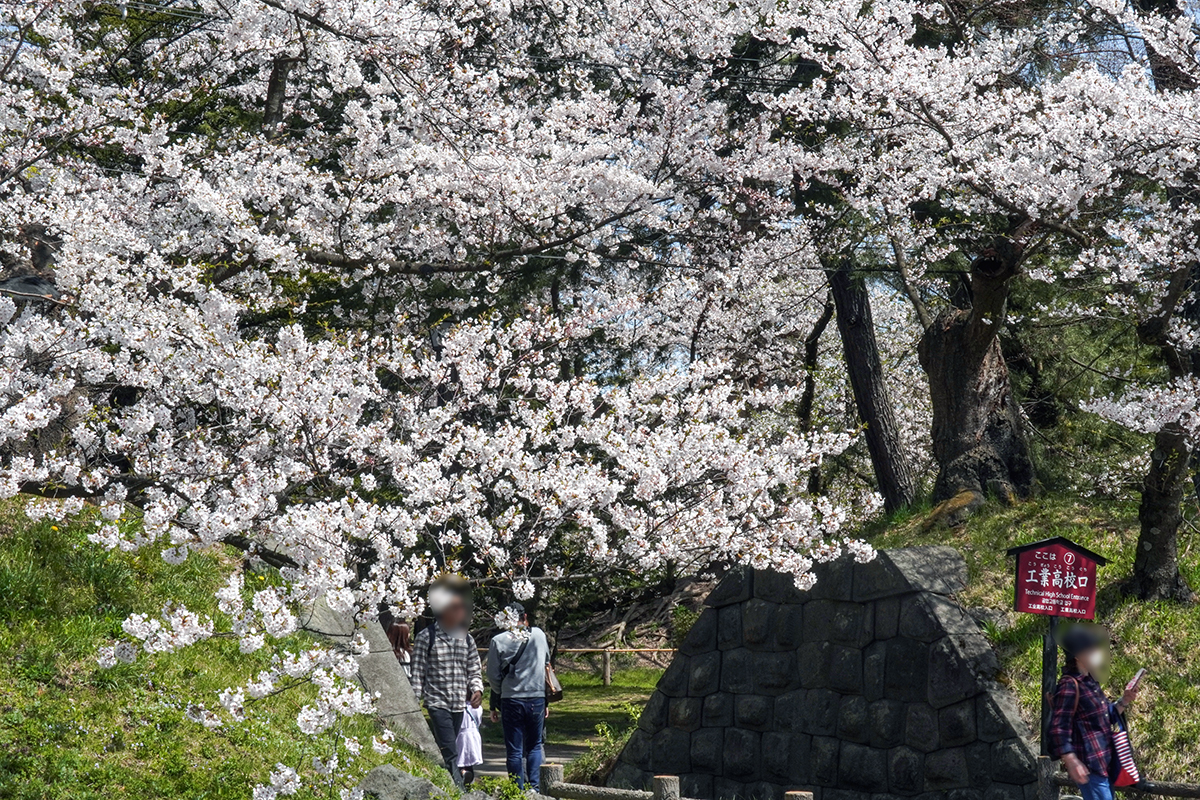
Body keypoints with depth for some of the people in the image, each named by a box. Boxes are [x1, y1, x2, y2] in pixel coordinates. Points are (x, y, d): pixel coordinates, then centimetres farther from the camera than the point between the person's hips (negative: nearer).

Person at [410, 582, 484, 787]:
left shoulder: (467, 639, 10)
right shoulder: (426, 637, -4)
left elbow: (474, 671, 15)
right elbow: (417, 673, -3)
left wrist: (477, 688, -5)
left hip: (459, 704, 5)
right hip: (437, 702, -5)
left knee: (445, 752, 10)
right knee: (450, 753, -14)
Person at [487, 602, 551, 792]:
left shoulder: (498, 641, -5)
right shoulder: (539, 635, 2)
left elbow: (493, 676, -3)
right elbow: (547, 664, 11)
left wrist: (499, 695, 16)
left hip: (511, 700, -2)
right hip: (537, 699, 2)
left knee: (514, 751, 5)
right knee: (534, 746, 14)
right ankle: (534, 787, 3)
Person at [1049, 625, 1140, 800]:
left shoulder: (1091, 682, 13)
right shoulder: (1069, 685, -16)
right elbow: (1059, 727, -21)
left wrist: (1124, 702, 7)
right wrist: (1071, 761, -27)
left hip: (1104, 763, 10)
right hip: (1088, 765, -10)